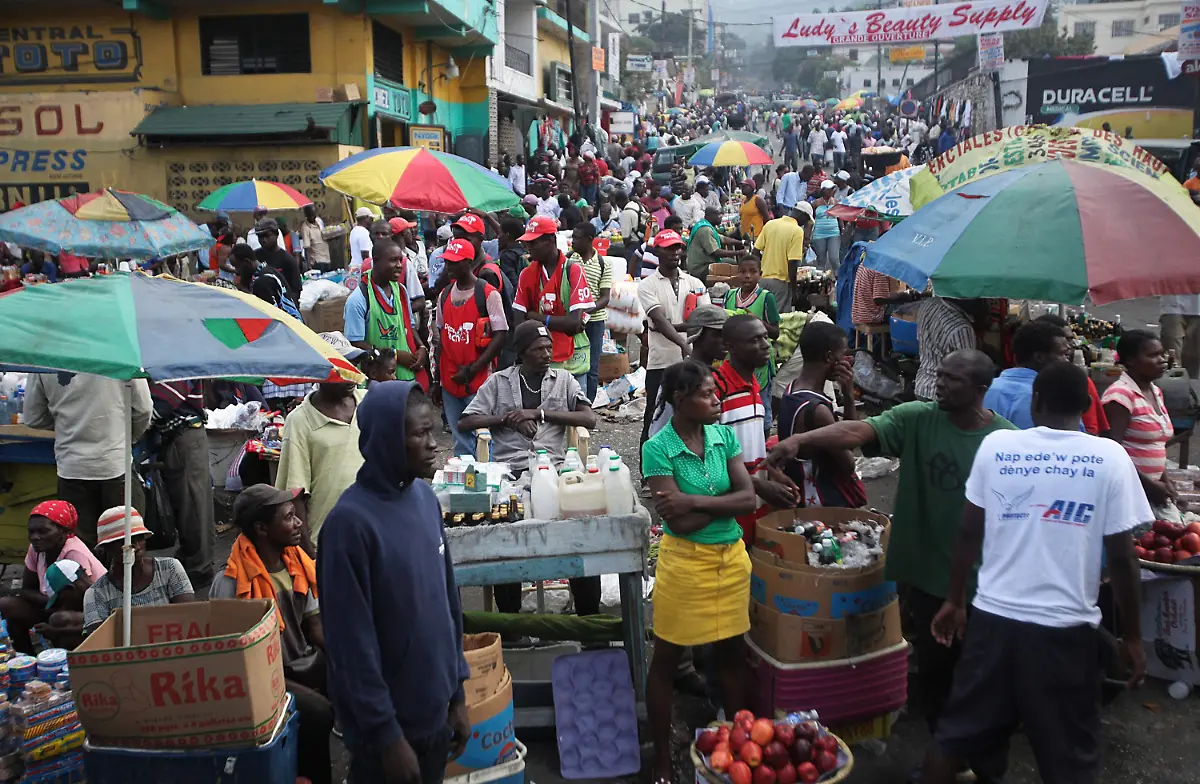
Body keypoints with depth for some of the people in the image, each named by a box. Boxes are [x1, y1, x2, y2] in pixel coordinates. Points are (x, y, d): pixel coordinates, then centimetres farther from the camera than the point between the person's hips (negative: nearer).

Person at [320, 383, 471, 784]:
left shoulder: (425, 498, 0)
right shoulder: (351, 521, -22)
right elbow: (353, 642, -19)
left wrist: (457, 692, 9)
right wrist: (386, 733, -15)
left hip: (435, 711, 6)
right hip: (389, 724, -6)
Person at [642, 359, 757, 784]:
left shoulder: (724, 436, 0)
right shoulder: (657, 449, -14)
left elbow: (749, 499, -8)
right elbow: (678, 521, -18)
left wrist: (696, 501, -17)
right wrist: (721, 503, -13)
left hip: (731, 556, 4)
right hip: (685, 561, -4)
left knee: (731, 654, 15)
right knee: (666, 661, 7)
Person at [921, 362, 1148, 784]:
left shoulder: (995, 445, -2)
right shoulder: (1109, 458, -7)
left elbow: (969, 533, 3)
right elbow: (1121, 557, -6)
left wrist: (955, 600, 14)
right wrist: (1131, 636, 4)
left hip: (993, 616, 2)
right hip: (1066, 627, -2)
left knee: (955, 734, 16)